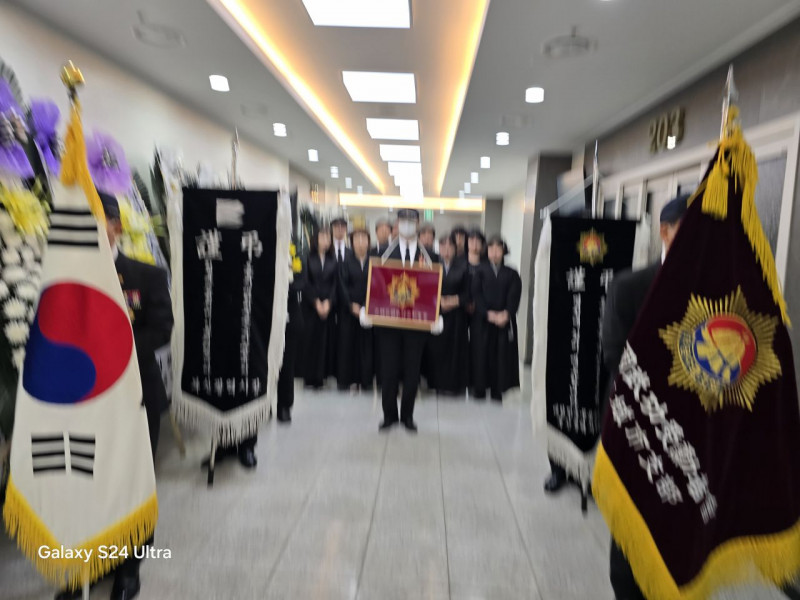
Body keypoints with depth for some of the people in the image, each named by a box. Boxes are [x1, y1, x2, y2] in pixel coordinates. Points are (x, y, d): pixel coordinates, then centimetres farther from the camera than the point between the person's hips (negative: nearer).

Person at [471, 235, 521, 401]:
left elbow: (514, 297, 0)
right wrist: (488, 314, -14)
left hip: (505, 321, 1)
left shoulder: (512, 274, 9)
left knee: (502, 355, 0)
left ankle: (497, 391, 8)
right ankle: (480, 389, 10)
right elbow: (476, 294, -2)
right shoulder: (480, 271, 7)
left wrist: (505, 314, -16)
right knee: (483, 354, 0)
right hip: (483, 319, -1)